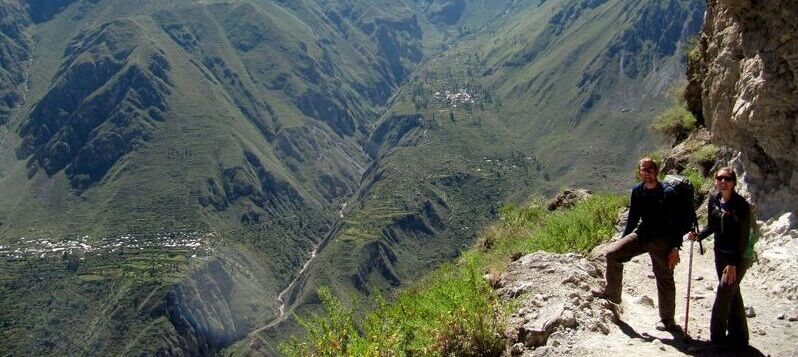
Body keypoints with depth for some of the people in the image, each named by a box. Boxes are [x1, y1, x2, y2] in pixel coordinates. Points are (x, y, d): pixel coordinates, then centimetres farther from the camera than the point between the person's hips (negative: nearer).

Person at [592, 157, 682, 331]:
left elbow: (677, 222, -14)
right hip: (642, 234, 5)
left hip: (662, 240, -5)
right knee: (613, 253, -6)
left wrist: (675, 248, -18)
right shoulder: (637, 191, 2)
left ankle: (667, 320, 16)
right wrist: (622, 239, 15)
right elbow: (633, 218, 13)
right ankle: (612, 293, 11)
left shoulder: (668, 193, -15)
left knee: (664, 279, 2)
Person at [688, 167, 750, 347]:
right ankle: (738, 337, 24)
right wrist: (698, 236, -4)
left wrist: (734, 264, -20)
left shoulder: (741, 204, -16)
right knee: (732, 295, 14)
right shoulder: (713, 200, 3)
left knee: (724, 293, -8)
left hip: (737, 257, -7)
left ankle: (717, 338, 2)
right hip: (720, 254, 7)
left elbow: (743, 237, -17)